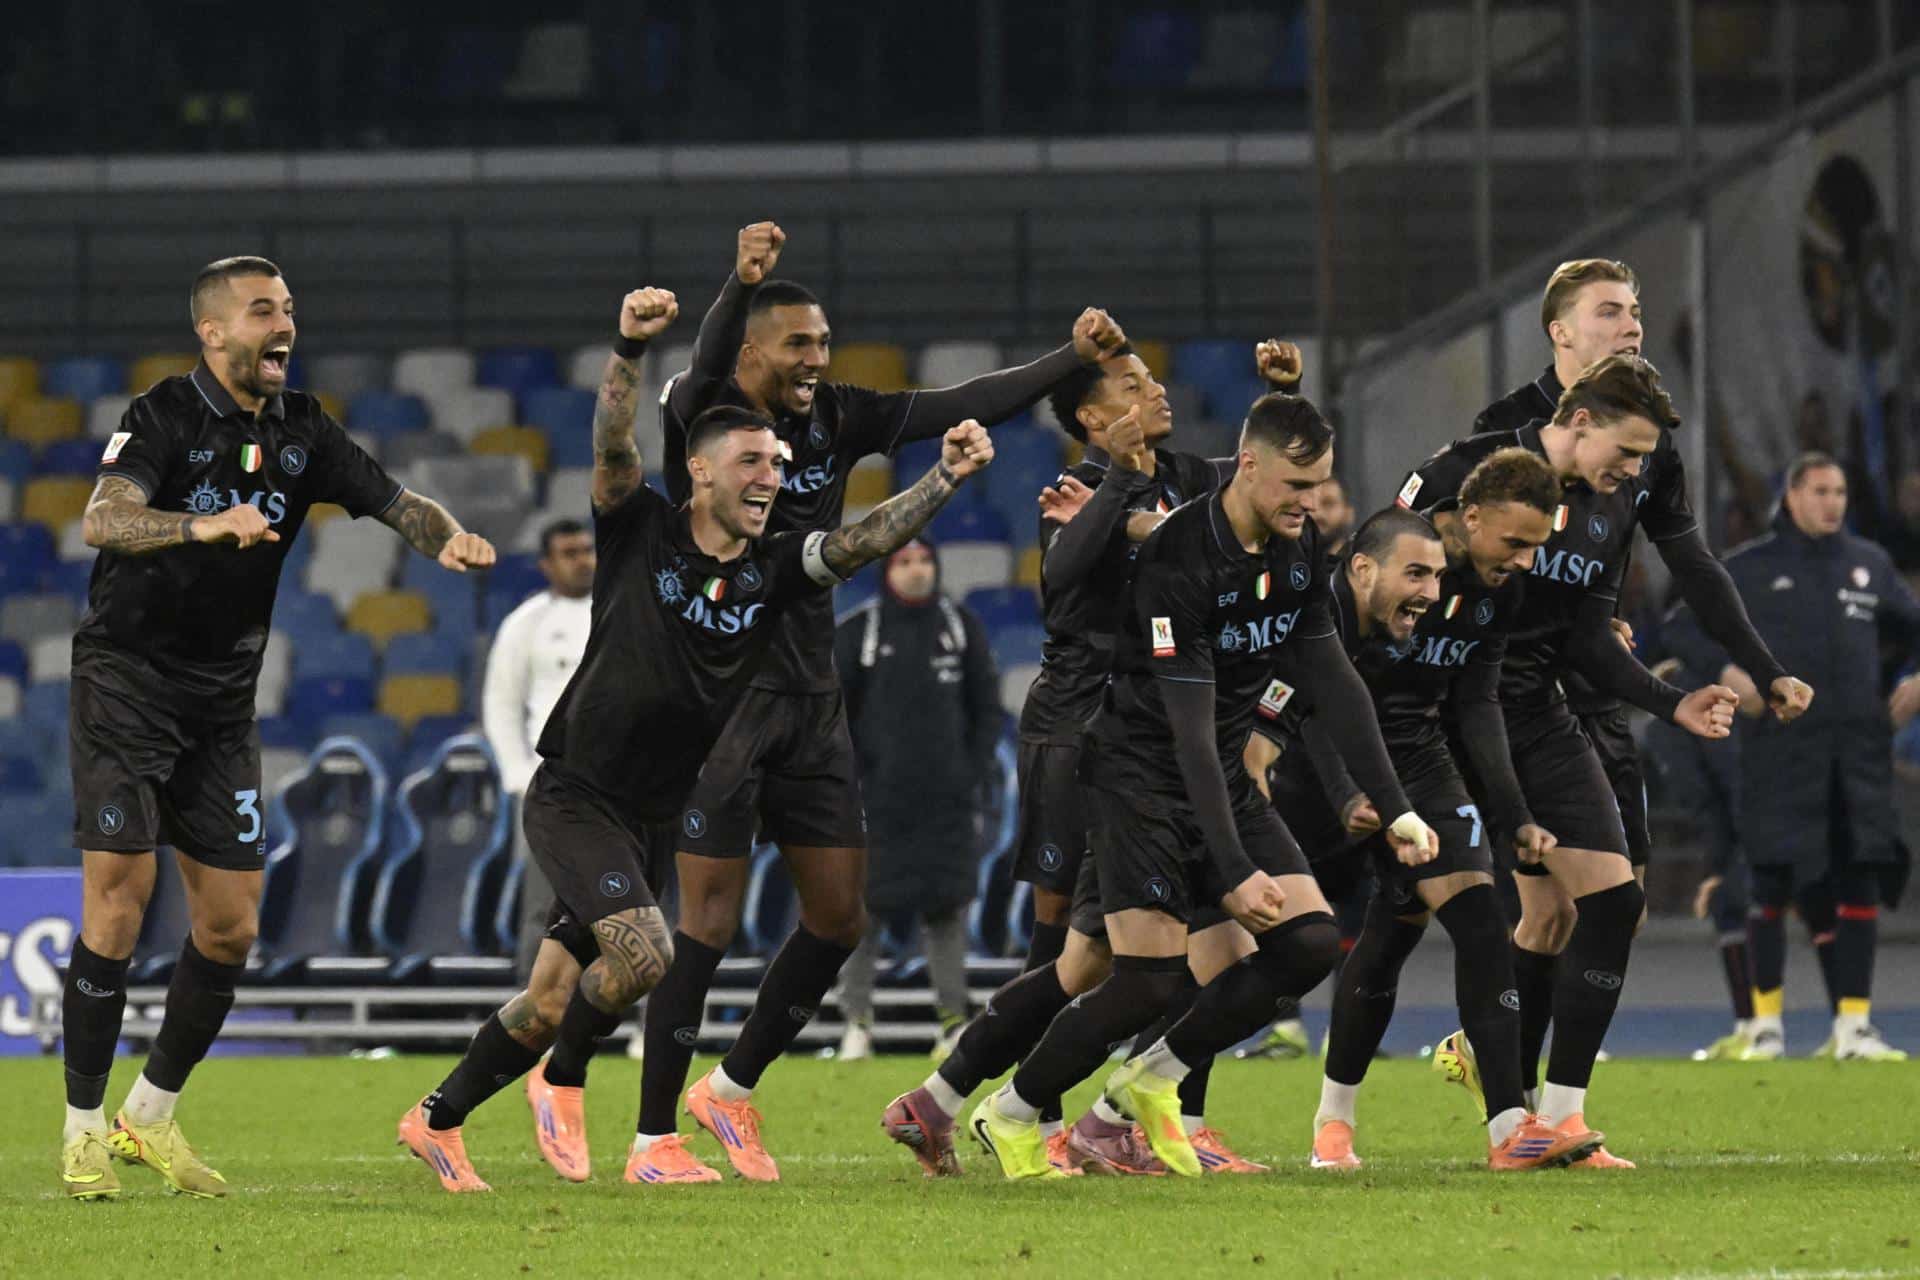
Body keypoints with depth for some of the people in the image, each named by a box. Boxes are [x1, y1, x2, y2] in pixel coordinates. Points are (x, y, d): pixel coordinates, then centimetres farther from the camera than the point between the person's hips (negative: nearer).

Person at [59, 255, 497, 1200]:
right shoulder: (164, 415, -11)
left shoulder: (300, 430, 7)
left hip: (222, 699, 6)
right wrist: (202, 526, -44)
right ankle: (83, 1130, -3)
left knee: (231, 926, 3)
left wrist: (448, 537, -16)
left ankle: (152, 1115, 19)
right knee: (119, 901, -12)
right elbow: (103, 519, -26)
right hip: (126, 684, -6)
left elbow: (394, 501, 7)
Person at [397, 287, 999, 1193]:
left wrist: (943, 479, -26)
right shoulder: (642, 533, -7)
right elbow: (613, 446, -23)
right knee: (644, 954, -23)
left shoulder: (773, 570, 2)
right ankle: (564, 1081, 3)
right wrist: (631, 351, -39)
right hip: (574, 800, -5)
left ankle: (437, 1120, 26)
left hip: (649, 821, 5)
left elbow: (868, 540, -11)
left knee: (551, 1002, 8)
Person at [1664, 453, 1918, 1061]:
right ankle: (1766, 1022, 10)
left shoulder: (1870, 564, 13)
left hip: (1860, 752, 3)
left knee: (1861, 882, -1)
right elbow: (1685, 629, 5)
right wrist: (1727, 670, -12)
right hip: (1780, 753, -3)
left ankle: (1854, 1024, 3)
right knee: (1773, 883, -2)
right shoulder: (1750, 568, 2)